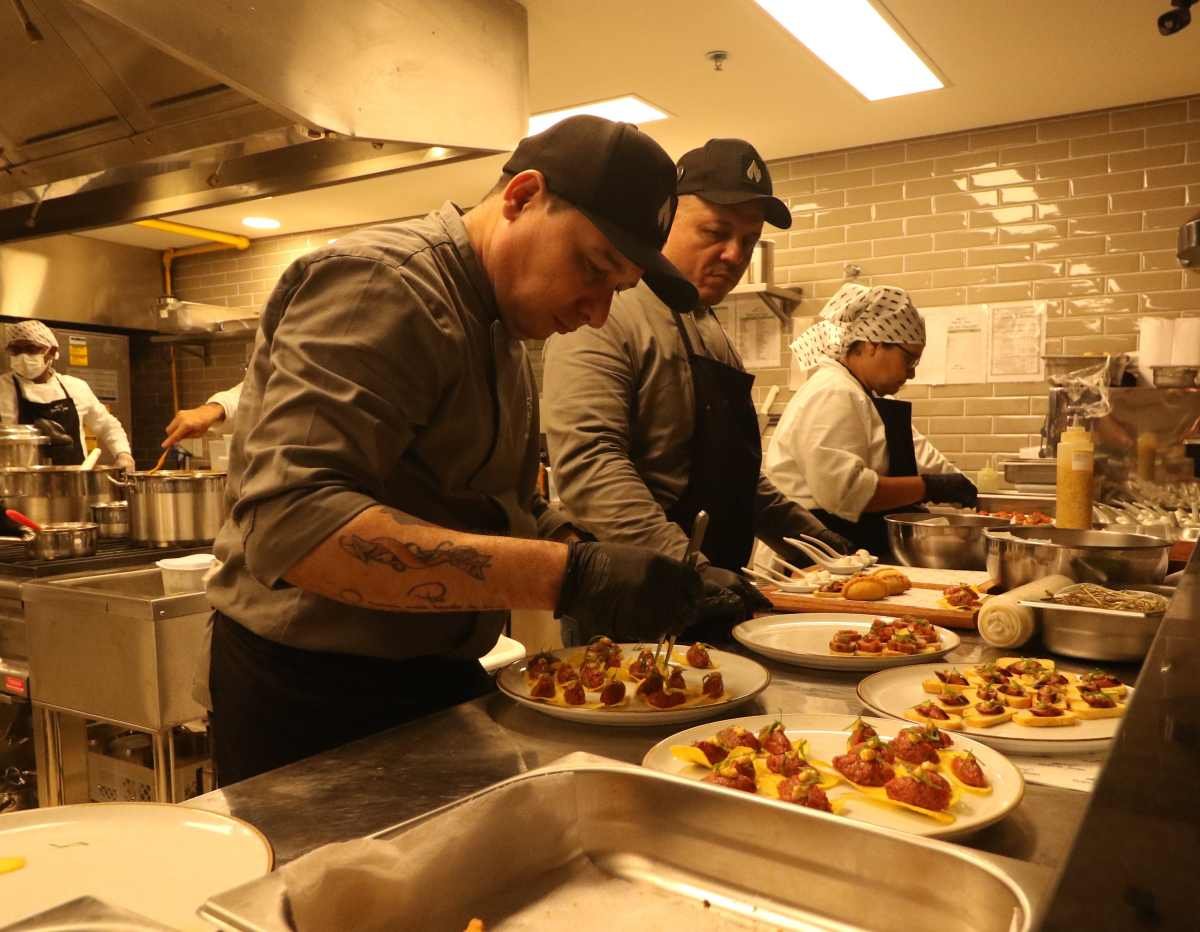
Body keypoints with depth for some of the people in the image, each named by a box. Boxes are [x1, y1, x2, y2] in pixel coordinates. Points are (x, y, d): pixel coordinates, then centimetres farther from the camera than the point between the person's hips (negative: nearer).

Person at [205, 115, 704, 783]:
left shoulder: (502, 326, 9)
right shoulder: (380, 283, -20)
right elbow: (289, 524, -33)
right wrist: (567, 576, -37)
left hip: (434, 675, 9)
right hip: (313, 699, -8)